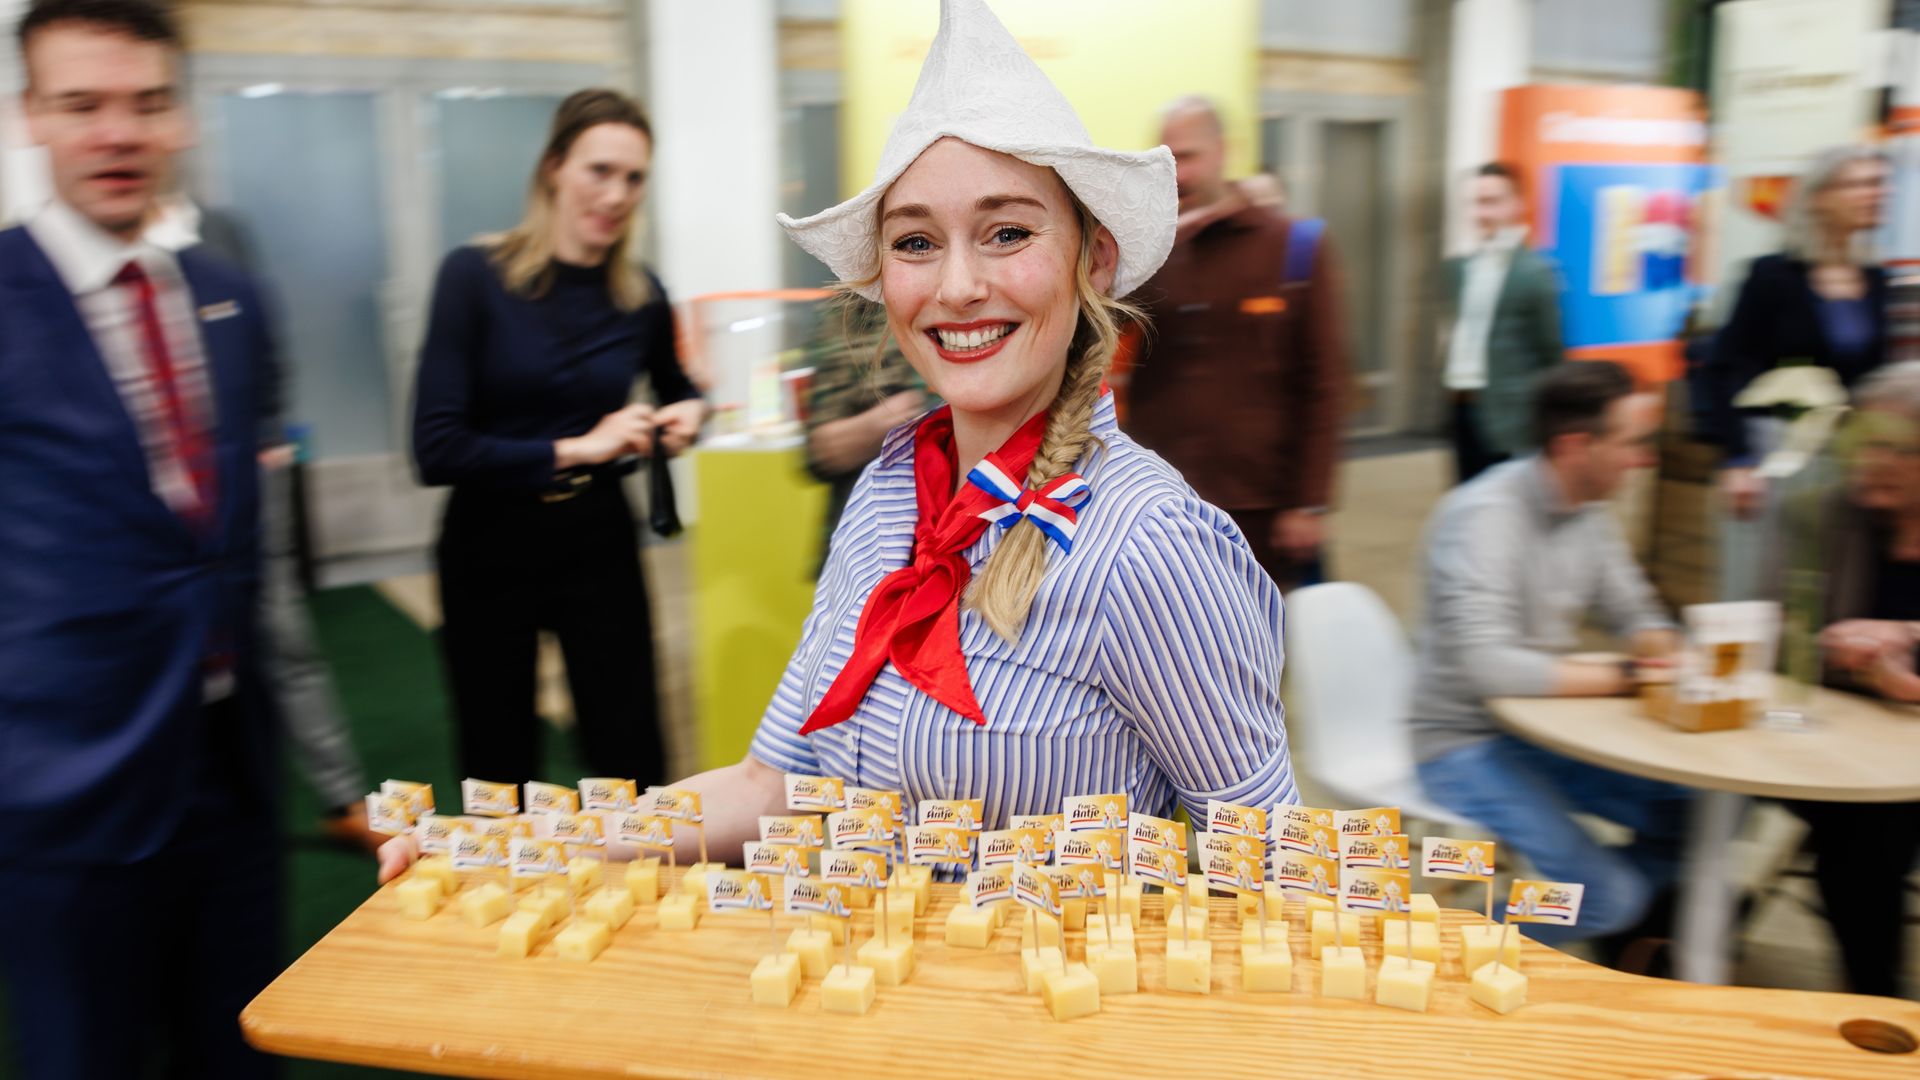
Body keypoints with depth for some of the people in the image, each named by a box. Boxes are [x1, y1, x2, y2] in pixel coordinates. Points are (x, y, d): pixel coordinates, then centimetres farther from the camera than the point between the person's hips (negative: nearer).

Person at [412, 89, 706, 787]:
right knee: (499, 780, 12)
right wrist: (575, 449, -17)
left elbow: (675, 388, 21)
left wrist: (686, 415, -2)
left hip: (599, 543, 2)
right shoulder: (476, 275, -10)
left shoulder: (641, 297, 0)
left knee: (633, 768, 3)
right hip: (490, 550, -2)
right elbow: (436, 449, -16)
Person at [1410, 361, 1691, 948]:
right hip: (1468, 745, -8)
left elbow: (1637, 613, 15)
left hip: (1545, 730, 8)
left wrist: (1658, 646, -10)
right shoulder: (1484, 515, -21)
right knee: (1604, 896, -22)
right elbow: (1490, 667, -31)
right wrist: (1625, 678, -22)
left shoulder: (1590, 513, 6)